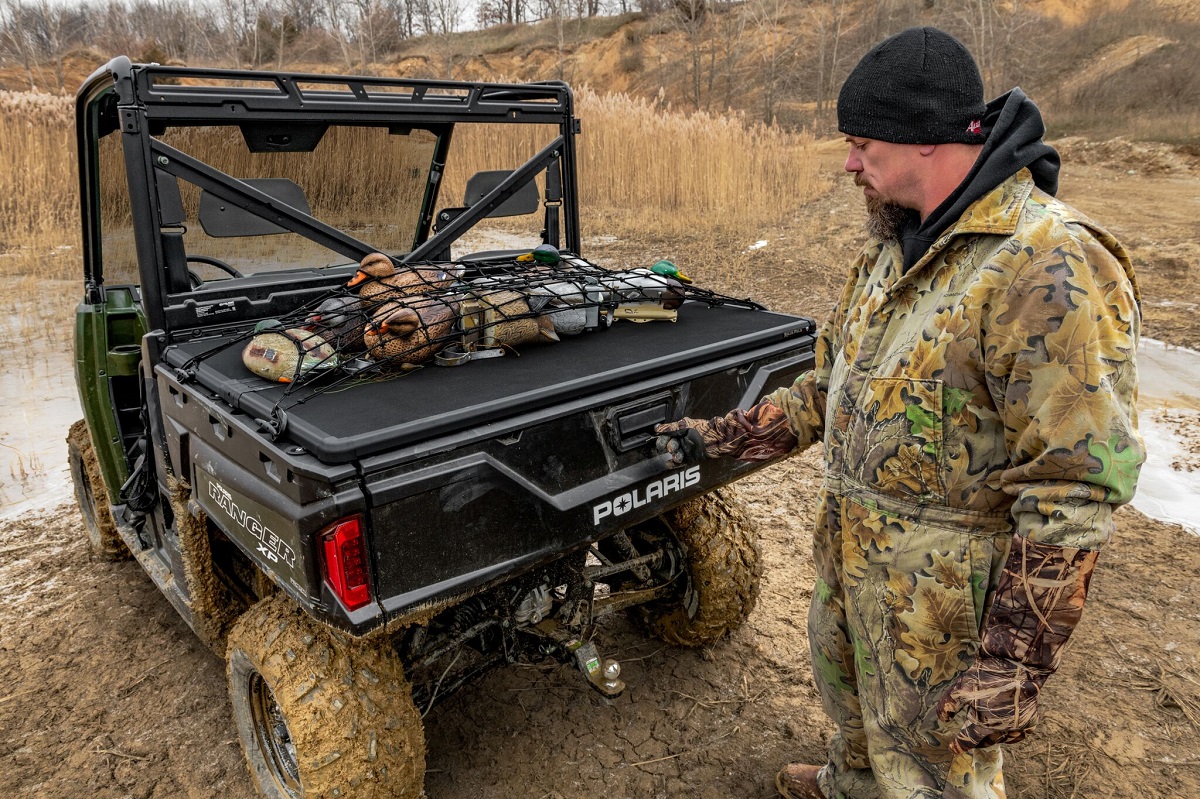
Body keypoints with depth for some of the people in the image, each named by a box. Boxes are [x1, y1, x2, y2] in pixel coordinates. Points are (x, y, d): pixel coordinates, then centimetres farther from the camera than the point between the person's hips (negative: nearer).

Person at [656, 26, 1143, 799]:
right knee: (847, 682, 31)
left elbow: (1076, 492, -26)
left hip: (947, 584, -8)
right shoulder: (895, 246, 3)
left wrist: (1014, 662, -24)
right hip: (852, 549, 9)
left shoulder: (1054, 270, -26)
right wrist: (726, 436, 8)